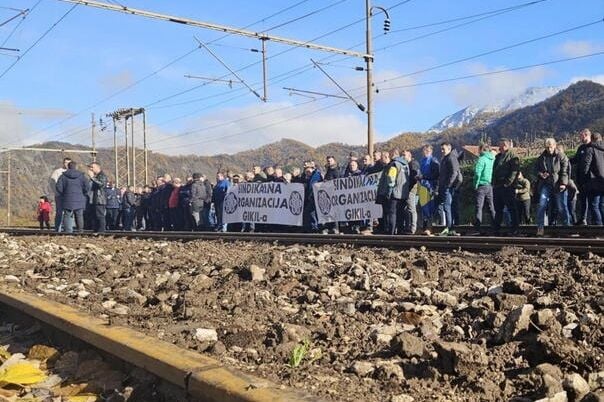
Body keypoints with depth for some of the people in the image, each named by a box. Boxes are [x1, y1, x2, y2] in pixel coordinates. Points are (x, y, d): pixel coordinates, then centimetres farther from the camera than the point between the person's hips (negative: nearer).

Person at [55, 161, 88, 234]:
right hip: (79, 200, 1)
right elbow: (87, 186, -5)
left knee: (68, 216, 0)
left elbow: (59, 187, -5)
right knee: (79, 216, 11)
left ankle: (68, 231, -6)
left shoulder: (63, 176, 1)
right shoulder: (81, 176, 3)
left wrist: (62, 194, 10)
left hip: (68, 200, -1)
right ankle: (80, 230, 12)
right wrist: (83, 194, 10)